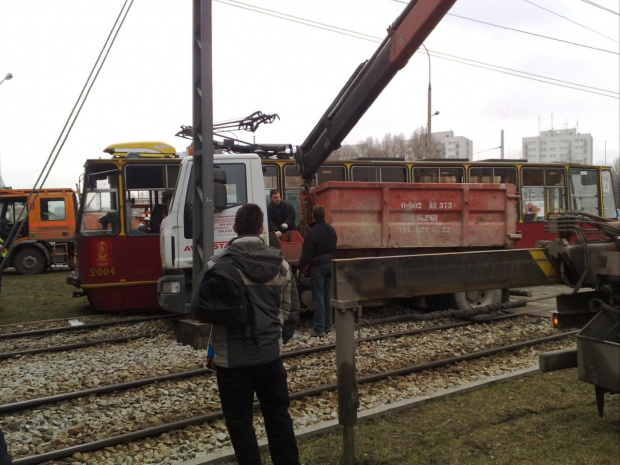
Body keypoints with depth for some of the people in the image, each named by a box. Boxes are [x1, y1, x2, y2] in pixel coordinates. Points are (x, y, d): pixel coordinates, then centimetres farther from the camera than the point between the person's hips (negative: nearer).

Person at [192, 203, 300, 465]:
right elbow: (291, 311, 5)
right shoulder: (280, 264, 0)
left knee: (239, 420, 10)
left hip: (231, 357, -3)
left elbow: (199, 308, -10)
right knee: (278, 413, 19)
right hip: (269, 354, 4)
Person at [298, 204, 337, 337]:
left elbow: (306, 252, -15)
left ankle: (319, 328, -1)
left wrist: (301, 266, -3)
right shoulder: (331, 229, 6)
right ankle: (328, 326, 18)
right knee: (328, 296, 12)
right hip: (330, 263, 7)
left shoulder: (312, 232, -16)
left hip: (318, 266, -7)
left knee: (318, 298, -3)